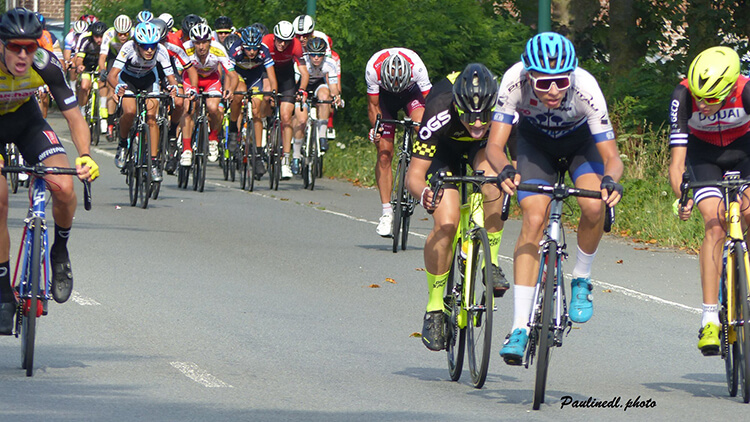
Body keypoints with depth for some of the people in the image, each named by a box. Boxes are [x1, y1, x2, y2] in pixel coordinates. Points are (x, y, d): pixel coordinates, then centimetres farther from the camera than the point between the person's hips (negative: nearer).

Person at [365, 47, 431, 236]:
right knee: (384, 152, -9)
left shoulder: (416, 67, -36)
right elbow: (373, 105, -19)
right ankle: (387, 212, -5)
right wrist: (376, 127, -36)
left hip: (412, 92, 0)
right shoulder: (373, 69, -33)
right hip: (385, 96, 0)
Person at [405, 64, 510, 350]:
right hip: (445, 147, -2)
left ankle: (490, 261, -14)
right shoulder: (440, 114, -39)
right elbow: (414, 174, -35)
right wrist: (423, 193, -58)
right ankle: (434, 308, -5)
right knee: (446, 222, -20)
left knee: (493, 177, -33)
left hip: (484, 146, 2)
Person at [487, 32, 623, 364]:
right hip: (535, 141, 0)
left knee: (594, 205, -28)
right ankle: (519, 327, -19)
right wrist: (505, 171, -56)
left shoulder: (585, 87, -36)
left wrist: (610, 180, -55)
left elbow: (611, 155, -33)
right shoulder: (514, 82, -34)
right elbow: (495, 144, -34)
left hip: (580, 142, 0)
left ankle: (581, 280, 1)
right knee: (533, 219, -19)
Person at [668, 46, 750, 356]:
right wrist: (681, 197, -49)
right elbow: (677, 159, -34)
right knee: (715, 225, -19)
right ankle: (709, 319, -23)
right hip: (703, 152, -1)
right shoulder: (683, 95, -33)